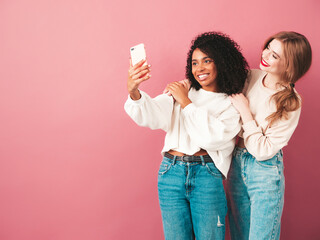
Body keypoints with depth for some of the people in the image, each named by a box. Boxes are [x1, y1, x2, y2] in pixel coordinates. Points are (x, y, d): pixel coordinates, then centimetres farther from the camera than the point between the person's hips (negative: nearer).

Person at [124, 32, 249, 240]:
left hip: (207, 176, -1)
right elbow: (153, 116, -8)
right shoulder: (182, 90, 10)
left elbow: (213, 136, -12)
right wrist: (134, 93, -28)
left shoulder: (232, 104, 5)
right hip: (171, 173, 2)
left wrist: (187, 103, -8)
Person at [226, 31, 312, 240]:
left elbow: (263, 150, -18)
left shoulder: (290, 103, -16)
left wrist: (245, 111, -18)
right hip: (237, 163, 5)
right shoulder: (251, 77, -3)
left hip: (266, 171, -5)